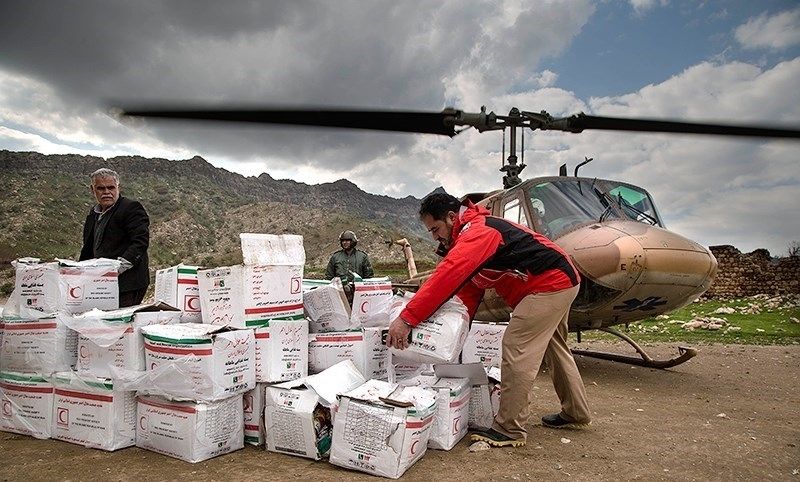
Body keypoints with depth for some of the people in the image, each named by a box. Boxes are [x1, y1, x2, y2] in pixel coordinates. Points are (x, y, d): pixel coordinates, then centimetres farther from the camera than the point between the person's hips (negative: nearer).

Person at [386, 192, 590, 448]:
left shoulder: (478, 231, -23)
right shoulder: (470, 234, 10)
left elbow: (447, 276, -37)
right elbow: (468, 290, 6)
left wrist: (407, 318, -39)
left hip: (551, 284, -11)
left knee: (517, 350, -11)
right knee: (555, 348, 22)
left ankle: (509, 430, -2)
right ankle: (575, 413, 38)